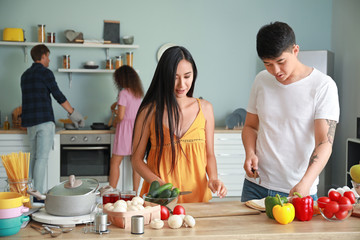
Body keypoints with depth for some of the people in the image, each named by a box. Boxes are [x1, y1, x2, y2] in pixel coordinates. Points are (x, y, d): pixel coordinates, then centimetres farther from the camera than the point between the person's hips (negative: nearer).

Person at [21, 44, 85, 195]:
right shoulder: (45, 72, -6)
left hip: (30, 122, 8)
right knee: (42, 158, -7)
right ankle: (39, 194, -8)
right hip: (45, 120, -8)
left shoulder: (25, 75, 18)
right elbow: (58, 96, -7)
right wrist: (73, 113, 3)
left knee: (34, 157, 12)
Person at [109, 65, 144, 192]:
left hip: (126, 129, -7)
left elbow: (121, 116, -17)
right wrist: (117, 104, 41)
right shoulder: (138, 93, 9)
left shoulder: (124, 93, -14)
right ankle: (135, 193, 12)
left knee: (115, 162, 1)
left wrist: (115, 122, 2)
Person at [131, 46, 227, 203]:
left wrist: (213, 178, -4)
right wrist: (160, 184, -11)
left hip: (197, 196, 2)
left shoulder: (204, 108, 9)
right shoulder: (149, 112, 0)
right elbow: (137, 159, 3)